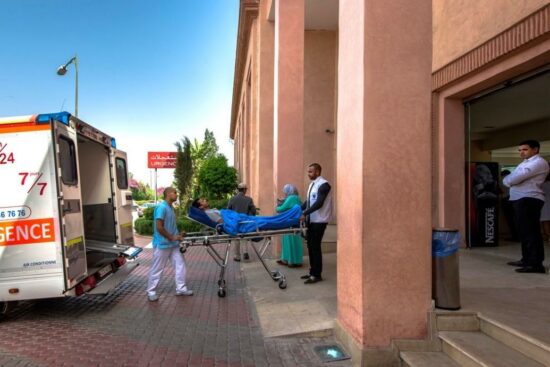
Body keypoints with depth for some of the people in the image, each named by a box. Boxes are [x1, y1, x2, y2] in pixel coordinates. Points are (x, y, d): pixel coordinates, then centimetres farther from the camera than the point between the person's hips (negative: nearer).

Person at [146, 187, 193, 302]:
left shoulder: (171, 207, 9)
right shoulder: (161, 207, -19)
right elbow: (159, 227, -23)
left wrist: (177, 235, 6)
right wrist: (172, 238, -16)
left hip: (173, 244, 9)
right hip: (162, 244, -9)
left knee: (180, 265, 10)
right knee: (157, 269, 4)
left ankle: (181, 288, 21)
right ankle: (151, 291, 19)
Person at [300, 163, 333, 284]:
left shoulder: (323, 184, -15)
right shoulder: (312, 184, 13)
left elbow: (319, 203, -24)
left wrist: (304, 213, -27)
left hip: (319, 221, -9)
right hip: (311, 220, 9)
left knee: (315, 246, -5)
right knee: (310, 245, 11)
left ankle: (317, 275, 4)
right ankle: (312, 272, 22)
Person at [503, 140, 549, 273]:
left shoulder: (539, 162, -9)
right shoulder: (525, 163, 24)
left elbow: (517, 177, -17)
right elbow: (511, 178, 21)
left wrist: (507, 180, 2)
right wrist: (509, 180, 0)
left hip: (529, 200, -10)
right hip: (519, 199, 10)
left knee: (531, 232, -11)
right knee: (524, 232, 15)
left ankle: (536, 264, -10)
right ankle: (527, 260, 24)